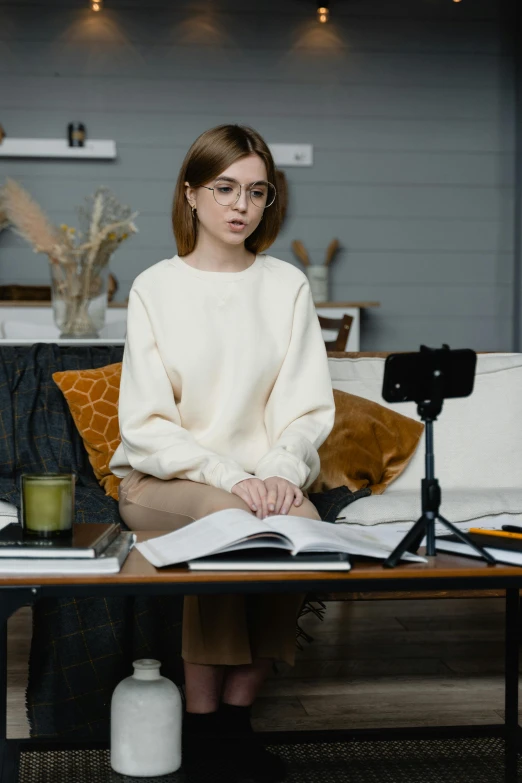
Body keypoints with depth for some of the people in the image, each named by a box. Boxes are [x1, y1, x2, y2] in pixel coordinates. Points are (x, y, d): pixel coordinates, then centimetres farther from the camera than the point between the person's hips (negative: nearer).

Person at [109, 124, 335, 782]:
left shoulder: (287, 286, 9)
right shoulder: (156, 289, 2)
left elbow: (308, 407, 6)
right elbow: (146, 423, -4)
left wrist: (281, 470, -15)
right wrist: (226, 475, -19)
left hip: (266, 480, 2)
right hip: (163, 480, -2)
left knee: (303, 521, -31)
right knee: (226, 518, -34)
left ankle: (238, 709, -15)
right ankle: (201, 717, -18)